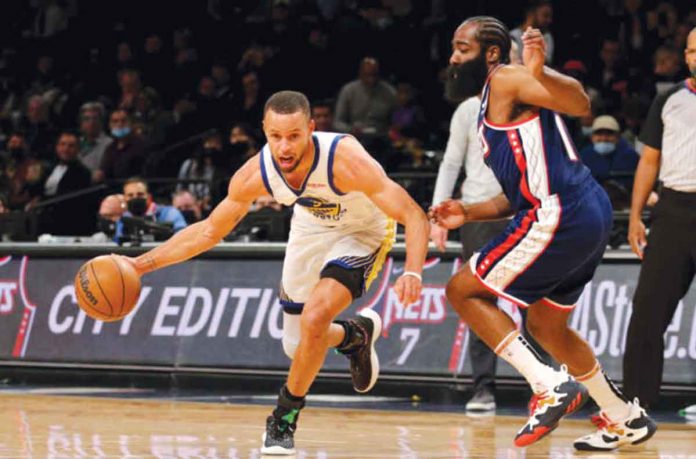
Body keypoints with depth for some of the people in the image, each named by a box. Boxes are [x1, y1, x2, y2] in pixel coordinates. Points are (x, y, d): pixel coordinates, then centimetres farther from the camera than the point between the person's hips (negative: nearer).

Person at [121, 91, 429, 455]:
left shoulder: (346, 161, -39)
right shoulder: (255, 175, -26)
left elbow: (415, 216, -35)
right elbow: (210, 231, -9)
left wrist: (412, 273, -53)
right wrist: (143, 264, -17)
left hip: (362, 231, -5)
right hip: (312, 228, 5)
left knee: (315, 318, -27)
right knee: (298, 346, 11)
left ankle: (285, 418, -6)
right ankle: (357, 335, 46)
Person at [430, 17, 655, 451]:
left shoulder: (505, 80, -4)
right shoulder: (494, 107, 24)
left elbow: (580, 104, -20)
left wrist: (539, 72, -37)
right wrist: (467, 213, 18)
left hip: (561, 216, -10)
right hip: (590, 213, 10)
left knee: (463, 291, -1)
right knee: (544, 325, 25)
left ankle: (550, 387, -8)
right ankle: (626, 419, 31)